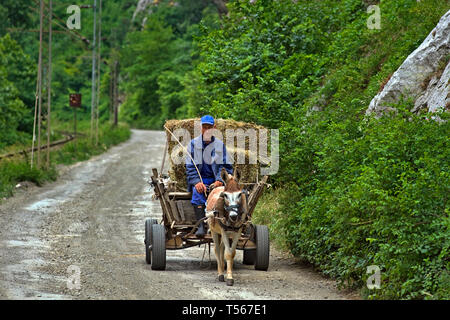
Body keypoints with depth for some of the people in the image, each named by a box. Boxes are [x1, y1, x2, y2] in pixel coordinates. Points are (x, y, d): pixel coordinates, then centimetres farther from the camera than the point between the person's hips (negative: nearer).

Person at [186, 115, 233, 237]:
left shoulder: (220, 145, 10)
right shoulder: (194, 143, 7)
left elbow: (226, 166, 7)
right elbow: (190, 167, 2)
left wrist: (219, 180, -12)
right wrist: (197, 182, -16)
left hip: (215, 180, 1)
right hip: (199, 179, -1)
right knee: (198, 192, -34)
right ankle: (201, 226, -40)